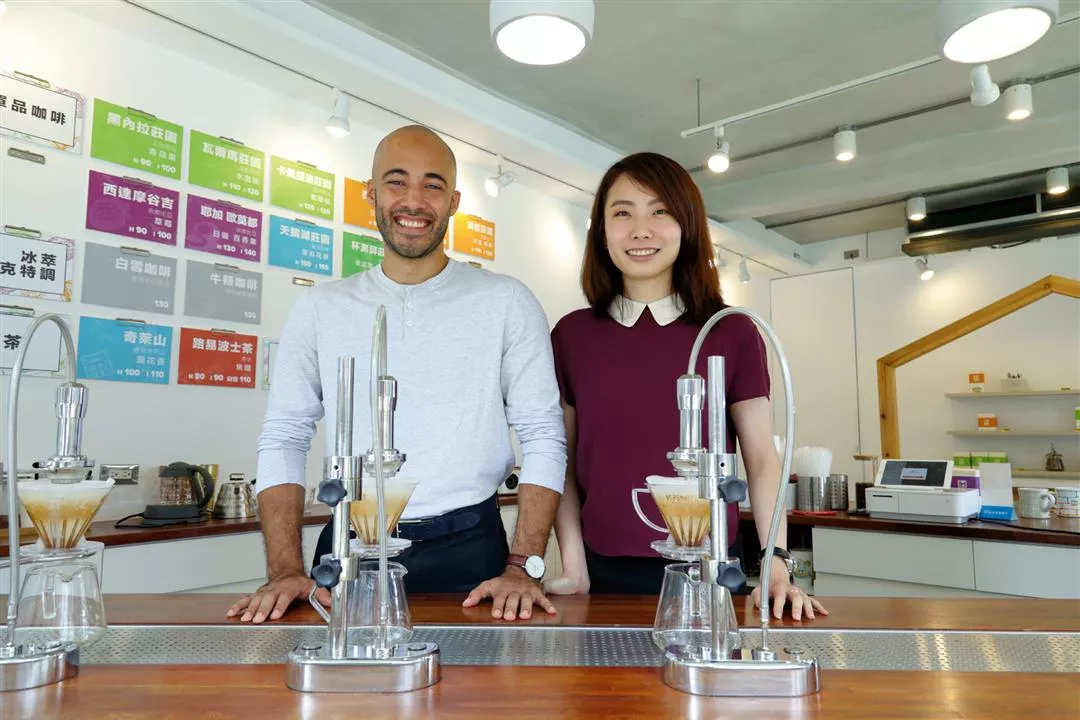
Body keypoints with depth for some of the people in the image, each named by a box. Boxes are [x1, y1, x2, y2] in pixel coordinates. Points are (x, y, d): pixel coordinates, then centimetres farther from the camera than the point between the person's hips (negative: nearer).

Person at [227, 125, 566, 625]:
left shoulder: (507, 303, -1)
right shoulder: (320, 309, 6)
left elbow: (543, 437, -4)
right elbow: (283, 438, 5)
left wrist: (522, 568, -12)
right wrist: (285, 571, -6)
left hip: (467, 551, -1)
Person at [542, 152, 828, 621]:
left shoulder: (732, 333, -1)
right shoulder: (572, 335, 2)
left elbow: (762, 460, 2)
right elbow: (562, 460, 4)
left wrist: (777, 564, -8)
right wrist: (574, 567, -4)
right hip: (605, 574, 1)